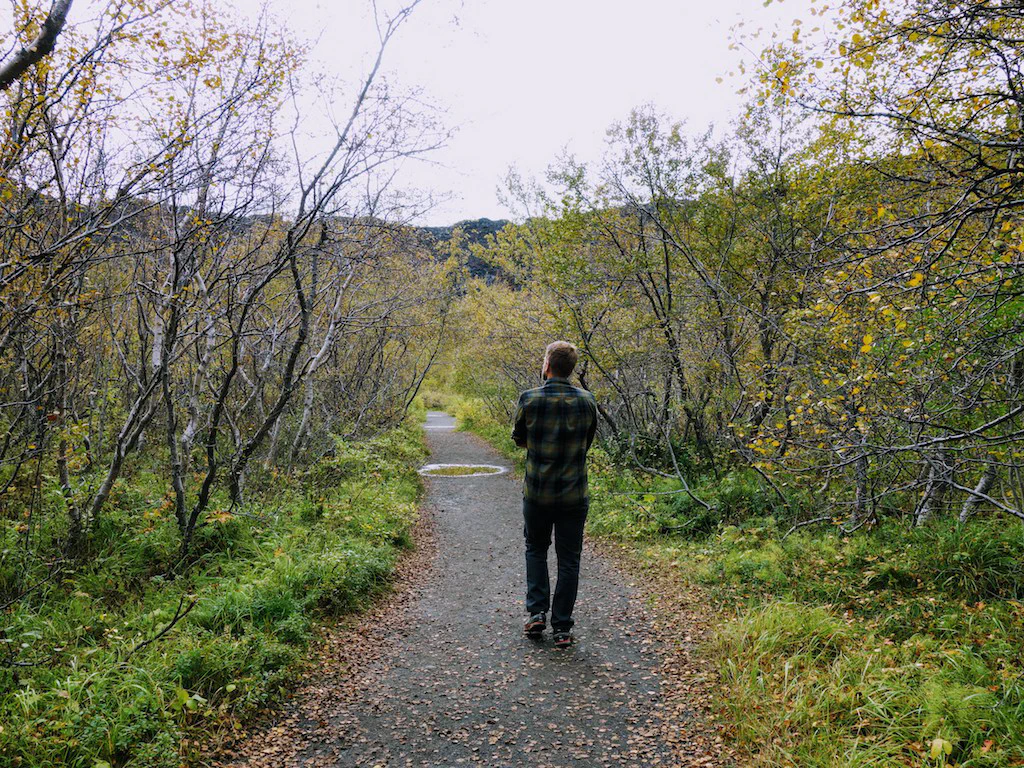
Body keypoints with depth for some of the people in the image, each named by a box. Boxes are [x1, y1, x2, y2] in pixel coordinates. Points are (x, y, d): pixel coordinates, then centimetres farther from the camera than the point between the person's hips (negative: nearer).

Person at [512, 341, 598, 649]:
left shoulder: (529, 399, -10)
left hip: (536, 493, 0)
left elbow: (519, 439, 5)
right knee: (568, 561, 10)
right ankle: (562, 629, 13)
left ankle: (536, 613, 14)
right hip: (574, 495, 1)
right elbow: (588, 442, 8)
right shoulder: (587, 401, -5)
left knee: (535, 550, 22)